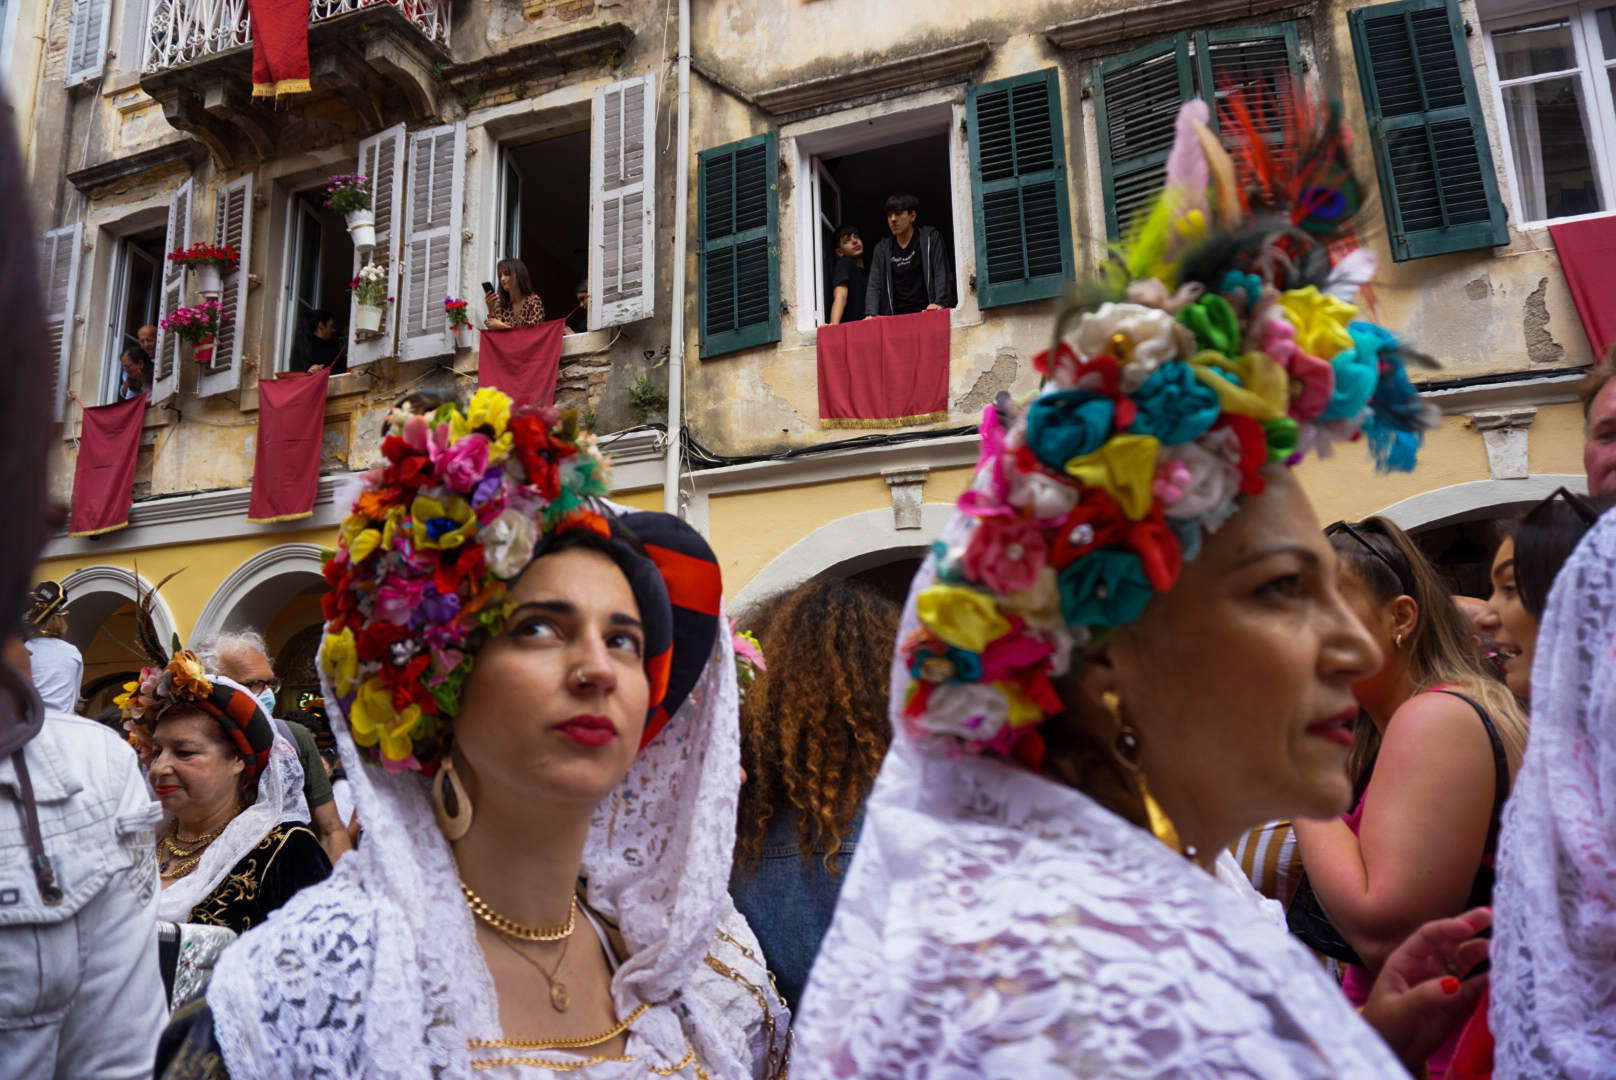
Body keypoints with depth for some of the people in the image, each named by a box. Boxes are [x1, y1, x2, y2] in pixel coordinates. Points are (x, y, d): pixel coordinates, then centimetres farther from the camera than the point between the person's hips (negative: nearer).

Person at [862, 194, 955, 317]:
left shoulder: (931, 238, 9)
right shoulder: (882, 249, 15)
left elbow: (943, 275, 0)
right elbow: (874, 286, 7)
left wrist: (940, 303, -18)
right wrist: (870, 314, -12)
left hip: (926, 314, -2)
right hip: (896, 318, 2)